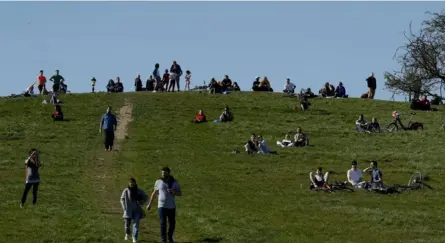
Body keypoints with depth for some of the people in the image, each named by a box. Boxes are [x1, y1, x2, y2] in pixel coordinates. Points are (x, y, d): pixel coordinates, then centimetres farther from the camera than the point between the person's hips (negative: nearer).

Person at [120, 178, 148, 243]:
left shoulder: (139, 191, -1)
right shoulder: (126, 191, -4)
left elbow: (146, 197, 11)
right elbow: (122, 199, 7)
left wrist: (140, 203, -2)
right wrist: (124, 207, -2)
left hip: (136, 210, 0)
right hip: (128, 211, 0)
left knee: (136, 224, -11)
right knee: (127, 224, 9)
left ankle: (134, 238, -9)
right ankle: (127, 234, 40)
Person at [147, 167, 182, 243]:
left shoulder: (175, 182, -1)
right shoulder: (158, 182, 0)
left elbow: (180, 194, -2)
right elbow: (154, 193, 11)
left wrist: (174, 192, -24)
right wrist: (150, 204, 14)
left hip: (172, 206, 1)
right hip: (162, 206, -1)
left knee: (172, 224, 8)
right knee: (163, 223, -10)